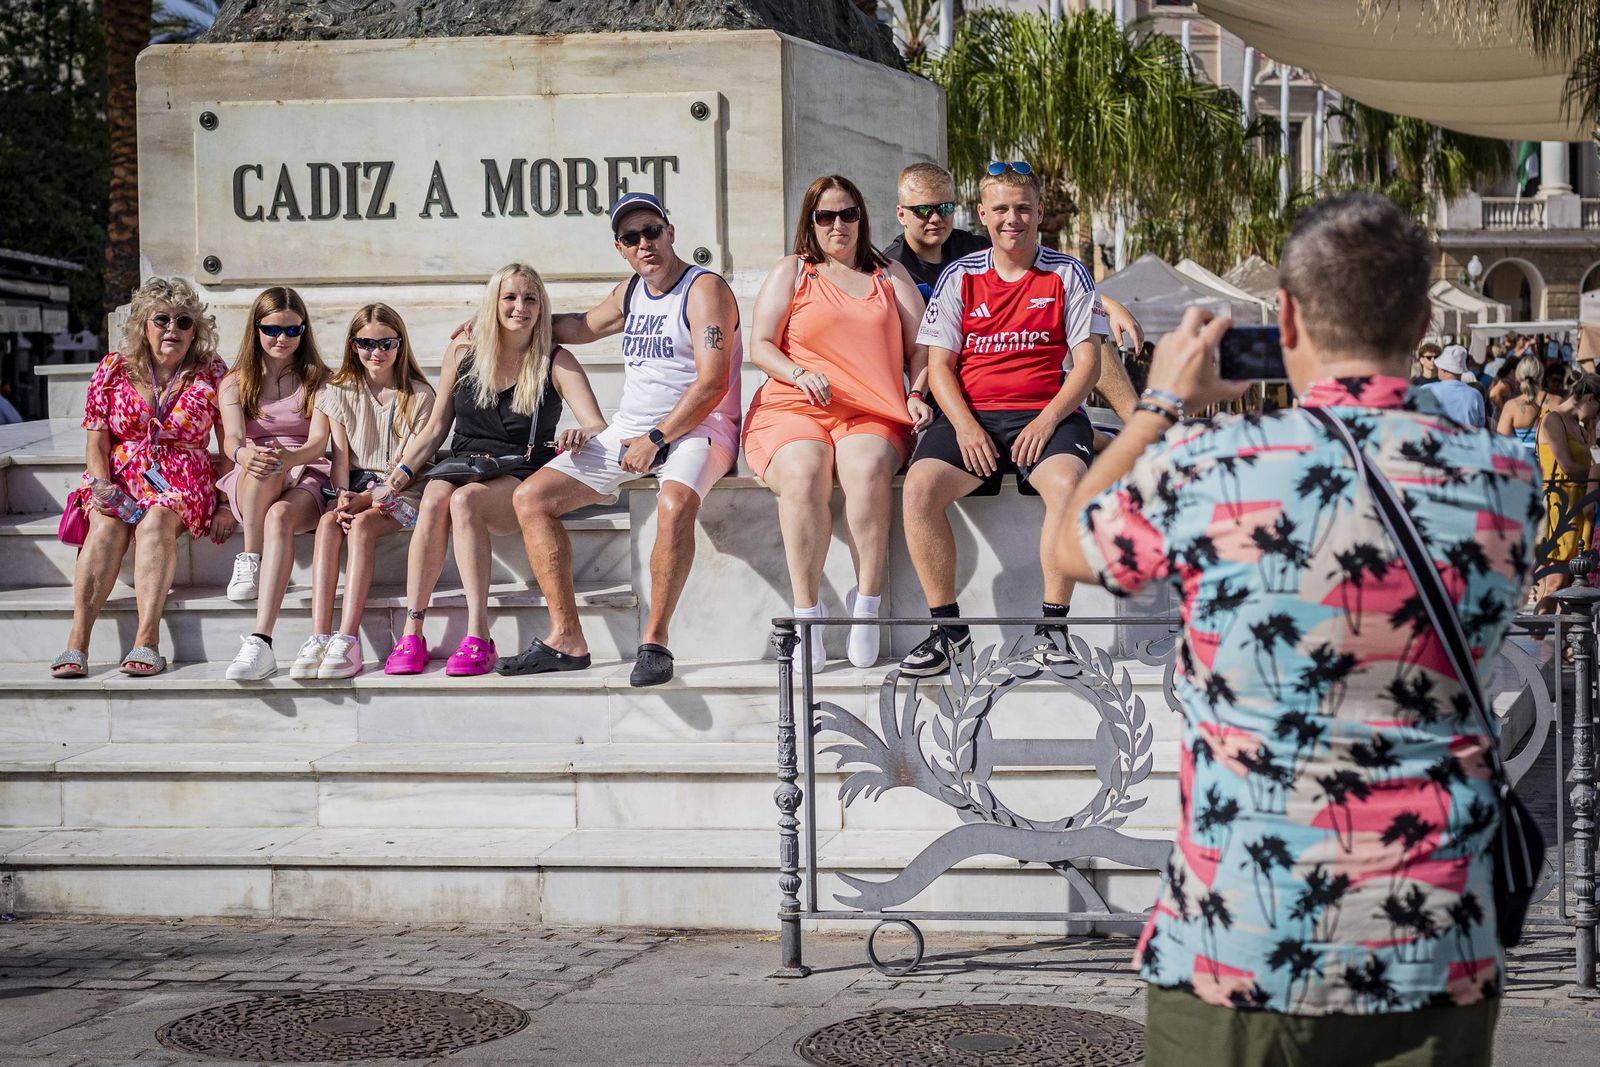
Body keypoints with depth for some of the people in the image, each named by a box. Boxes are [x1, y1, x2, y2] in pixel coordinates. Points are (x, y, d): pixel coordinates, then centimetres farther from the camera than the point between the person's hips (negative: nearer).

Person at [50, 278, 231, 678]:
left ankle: (147, 641, -44)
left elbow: (230, 446, 2)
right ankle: (77, 642, -41)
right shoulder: (113, 369, 8)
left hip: (182, 480, -1)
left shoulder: (212, 373, 4)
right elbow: (97, 440, 5)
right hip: (120, 476, 1)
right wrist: (102, 487, -12)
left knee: (156, 520, -34)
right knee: (107, 523, -30)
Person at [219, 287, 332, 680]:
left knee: (280, 517, -39)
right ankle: (249, 561, -29)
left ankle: (260, 643, -53)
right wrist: (244, 453, -32)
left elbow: (318, 441, -3)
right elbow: (232, 438, -4)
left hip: (305, 480, -1)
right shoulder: (236, 382, 16)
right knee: (262, 463, -38)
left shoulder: (317, 379, 14)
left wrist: (289, 457, -29)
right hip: (249, 487, 1)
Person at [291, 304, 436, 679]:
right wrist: (342, 495, -17)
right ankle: (319, 637, -40)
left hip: (401, 491, -3)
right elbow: (341, 454, 4)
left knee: (362, 525, -34)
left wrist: (368, 499, -18)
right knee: (328, 523, -30)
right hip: (355, 485, 3)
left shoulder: (419, 395, 0)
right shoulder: (340, 391, 10)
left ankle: (347, 639, -43)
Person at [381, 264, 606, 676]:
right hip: (460, 467, 2)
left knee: (465, 500, -35)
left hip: (519, 477, -2)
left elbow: (600, 429, -7)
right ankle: (411, 633, -32)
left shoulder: (556, 362, 1)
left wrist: (582, 435, -31)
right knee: (434, 499, -33)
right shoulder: (463, 352, 8)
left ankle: (478, 636, -36)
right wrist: (404, 469, -2)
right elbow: (436, 427, 13)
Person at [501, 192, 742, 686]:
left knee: (675, 504, -40)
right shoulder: (630, 292, 14)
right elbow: (584, 326, 37)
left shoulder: (704, 289, -9)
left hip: (695, 428, -8)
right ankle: (566, 638, -10)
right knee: (531, 497, -5)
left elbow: (713, 383, -18)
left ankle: (655, 640, -29)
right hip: (628, 431, 8)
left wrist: (657, 439, -19)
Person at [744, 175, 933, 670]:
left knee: (868, 466, -36)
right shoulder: (790, 272, 17)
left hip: (872, 416, 1)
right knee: (804, 472, -36)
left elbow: (920, 347, 19)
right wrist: (800, 374, -11)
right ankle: (806, 613, -33)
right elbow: (760, 346, 8)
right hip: (794, 408, -1)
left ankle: (866, 604, -32)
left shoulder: (890, 275, 23)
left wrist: (917, 393, -1)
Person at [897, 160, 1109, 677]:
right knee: (919, 488, -27)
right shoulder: (960, 277, 11)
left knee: (1068, 484, -34)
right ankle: (948, 627, -16)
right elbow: (939, 365, 7)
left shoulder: (1067, 274, 8)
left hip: (1046, 414, -1)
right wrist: (965, 427, -11)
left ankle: (1053, 626, -21)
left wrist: (1048, 420, -13)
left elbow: (1087, 361, 2)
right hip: (971, 416, 2)